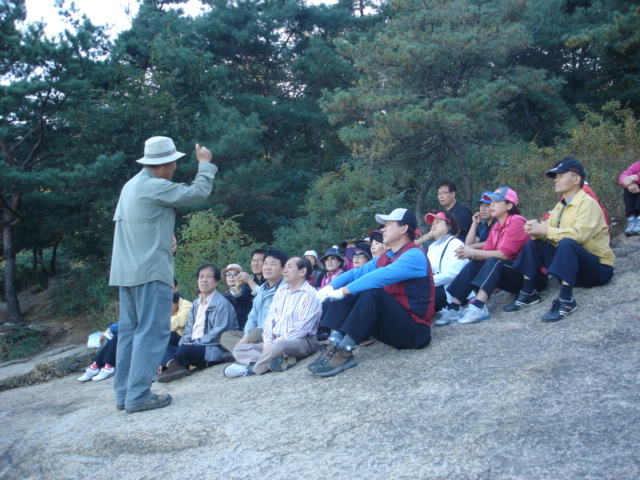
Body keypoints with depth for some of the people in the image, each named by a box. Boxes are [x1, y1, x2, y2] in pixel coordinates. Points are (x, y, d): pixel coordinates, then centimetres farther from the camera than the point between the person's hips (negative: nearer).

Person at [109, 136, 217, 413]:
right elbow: (197, 192, -10)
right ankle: (138, 395, -3)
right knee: (151, 332, -5)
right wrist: (205, 164, 4)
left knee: (129, 331, 12)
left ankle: (124, 394, 17)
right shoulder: (154, 187, -14)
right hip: (151, 271, -9)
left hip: (126, 271, 10)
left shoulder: (132, 186, 15)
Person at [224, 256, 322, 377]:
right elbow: (270, 319, 13)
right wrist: (268, 342, -5)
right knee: (239, 350, -5)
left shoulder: (310, 294, -5)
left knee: (278, 347, -40)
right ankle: (282, 361, -25)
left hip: (301, 341, -8)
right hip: (276, 342, 8)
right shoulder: (281, 291, 19)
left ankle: (251, 369, -16)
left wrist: (277, 342, -18)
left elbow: (302, 328, -14)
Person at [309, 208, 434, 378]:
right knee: (346, 297, -1)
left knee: (372, 293, -31)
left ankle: (344, 352, -32)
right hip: (391, 327, 8)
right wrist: (331, 287, -11)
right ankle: (333, 346, -20)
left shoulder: (414, 256, -14)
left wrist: (343, 291, -27)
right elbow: (356, 273, 8)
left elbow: (378, 277, -27)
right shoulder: (384, 258, 13)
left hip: (414, 330, -8)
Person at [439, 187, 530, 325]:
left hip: (522, 275, -7)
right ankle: (453, 307, -21)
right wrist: (468, 253, -21)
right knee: (473, 265, -11)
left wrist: (473, 252, -23)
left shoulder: (516, 221, -14)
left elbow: (503, 254, -23)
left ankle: (478, 307, -44)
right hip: (505, 274, 8)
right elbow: (485, 252, 0)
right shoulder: (496, 227, 10)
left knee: (494, 262, -32)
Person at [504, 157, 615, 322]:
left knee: (567, 243, -35)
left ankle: (566, 300, -34)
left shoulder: (588, 203, -14)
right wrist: (537, 230, -19)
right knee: (533, 243, -2)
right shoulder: (560, 206, 10)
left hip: (598, 269, -8)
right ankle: (528, 293, -3)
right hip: (571, 266, 8)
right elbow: (550, 234, 4)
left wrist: (545, 230, -25)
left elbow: (579, 234, -30)